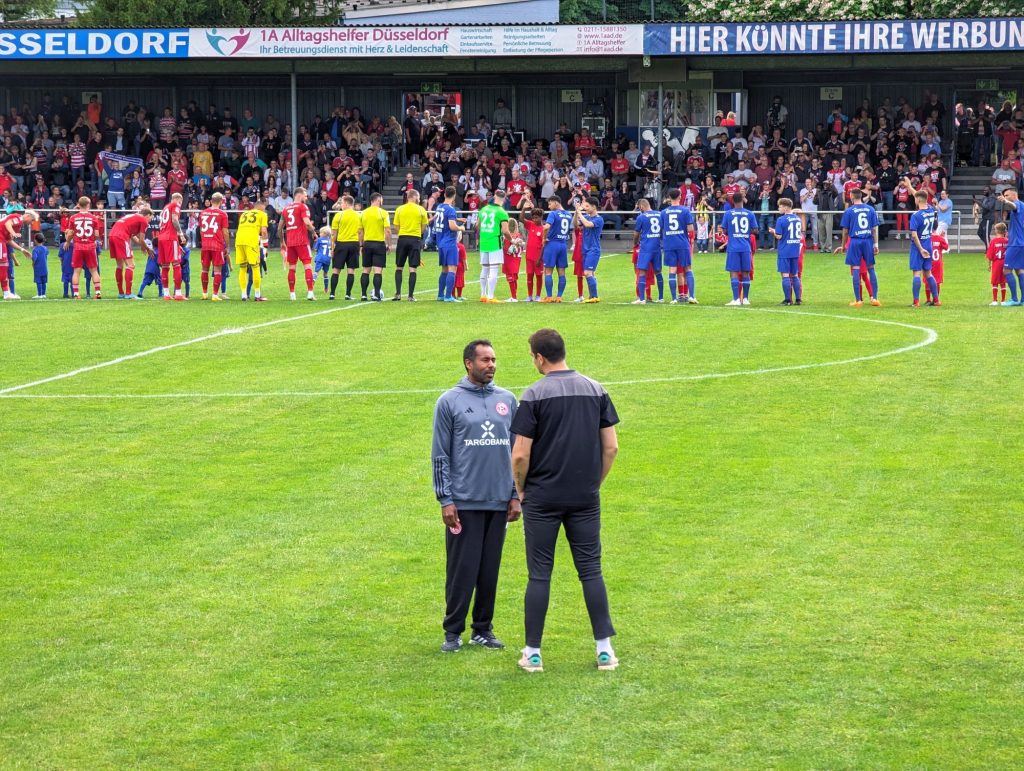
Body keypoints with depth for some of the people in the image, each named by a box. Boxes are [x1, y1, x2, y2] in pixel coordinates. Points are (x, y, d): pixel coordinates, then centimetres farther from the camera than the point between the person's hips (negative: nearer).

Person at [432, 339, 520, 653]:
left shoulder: (507, 400, 10)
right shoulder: (450, 402, -1)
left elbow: (517, 451, 13)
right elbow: (440, 454, -2)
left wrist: (516, 496, 7)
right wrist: (445, 500, -7)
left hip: (499, 503, 4)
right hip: (464, 503, -4)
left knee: (490, 570, 7)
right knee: (462, 570, -3)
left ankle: (483, 629, 16)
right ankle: (453, 632, 6)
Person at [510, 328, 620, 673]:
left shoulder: (535, 395, -9)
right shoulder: (596, 390, 4)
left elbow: (520, 454, -11)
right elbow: (611, 447, 5)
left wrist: (520, 490, 4)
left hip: (542, 499, -3)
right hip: (586, 499, 3)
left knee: (539, 575, 3)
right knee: (591, 571, 8)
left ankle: (533, 652, 7)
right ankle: (604, 648, 6)